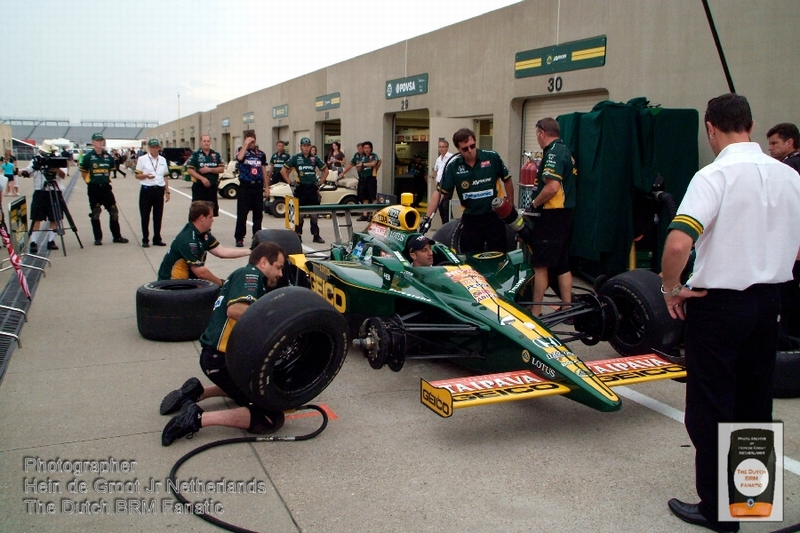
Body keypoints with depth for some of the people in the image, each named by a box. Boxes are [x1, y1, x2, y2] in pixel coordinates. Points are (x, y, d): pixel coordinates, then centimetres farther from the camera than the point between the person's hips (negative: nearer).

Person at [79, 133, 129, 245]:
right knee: (95, 213, 4)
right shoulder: (88, 156, -5)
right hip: (94, 188, -3)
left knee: (114, 211, 5)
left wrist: (105, 179, 13)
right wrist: (90, 181, 1)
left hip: (106, 187, 3)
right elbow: (83, 172, 2)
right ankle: (98, 238, 12)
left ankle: (117, 236, 16)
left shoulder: (108, 156, 5)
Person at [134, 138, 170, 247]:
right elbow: (137, 175, -1)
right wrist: (146, 176, -21)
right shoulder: (142, 159, -1)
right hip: (147, 190, -3)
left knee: (158, 216, 7)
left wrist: (167, 191, 12)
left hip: (159, 190, 3)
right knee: (145, 216, 1)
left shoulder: (163, 160, 10)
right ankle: (145, 240, 8)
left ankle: (157, 239, 17)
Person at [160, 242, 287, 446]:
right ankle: (198, 418, -17)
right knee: (271, 418, -13)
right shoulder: (249, 274, -7)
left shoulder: (251, 278, 21)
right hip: (223, 359, -10)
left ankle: (197, 392, 19)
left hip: (223, 356, 10)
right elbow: (235, 309, -27)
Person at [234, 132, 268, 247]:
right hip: (245, 186, -3)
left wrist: (267, 187, 11)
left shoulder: (261, 154, 11)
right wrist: (246, 144, -16)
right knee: (242, 214, -3)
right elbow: (239, 157, -23)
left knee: (258, 214, 8)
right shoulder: (241, 150, 2)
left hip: (258, 187, 3)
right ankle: (239, 238, 2)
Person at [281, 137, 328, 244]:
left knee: (314, 213, 4)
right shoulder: (295, 158, 1)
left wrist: (320, 182, 7)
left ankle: (316, 235, 12)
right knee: (299, 213, 3)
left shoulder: (315, 158, 6)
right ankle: (298, 235, 12)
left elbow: (325, 171, 16)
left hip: (313, 189, 2)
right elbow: (283, 171, 4)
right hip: (300, 189, -2)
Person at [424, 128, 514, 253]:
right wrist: (428, 218, -12)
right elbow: (439, 192, -4)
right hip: (470, 219, 1)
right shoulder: (453, 166, -6)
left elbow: (507, 181, 4)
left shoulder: (492, 157, -9)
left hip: (494, 216, -1)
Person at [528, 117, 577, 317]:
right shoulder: (565, 151, 14)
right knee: (562, 265, 13)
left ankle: (536, 311, 1)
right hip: (565, 213, 10)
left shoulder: (553, 153, -16)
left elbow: (552, 187, -26)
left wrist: (535, 203, -12)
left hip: (552, 215, -10)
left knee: (540, 265, -4)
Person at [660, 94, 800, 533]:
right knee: (755, 399, 19)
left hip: (719, 303, -7)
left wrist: (671, 288, -14)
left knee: (711, 406, 4)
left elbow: (678, 243, -30)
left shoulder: (715, 175, -17)